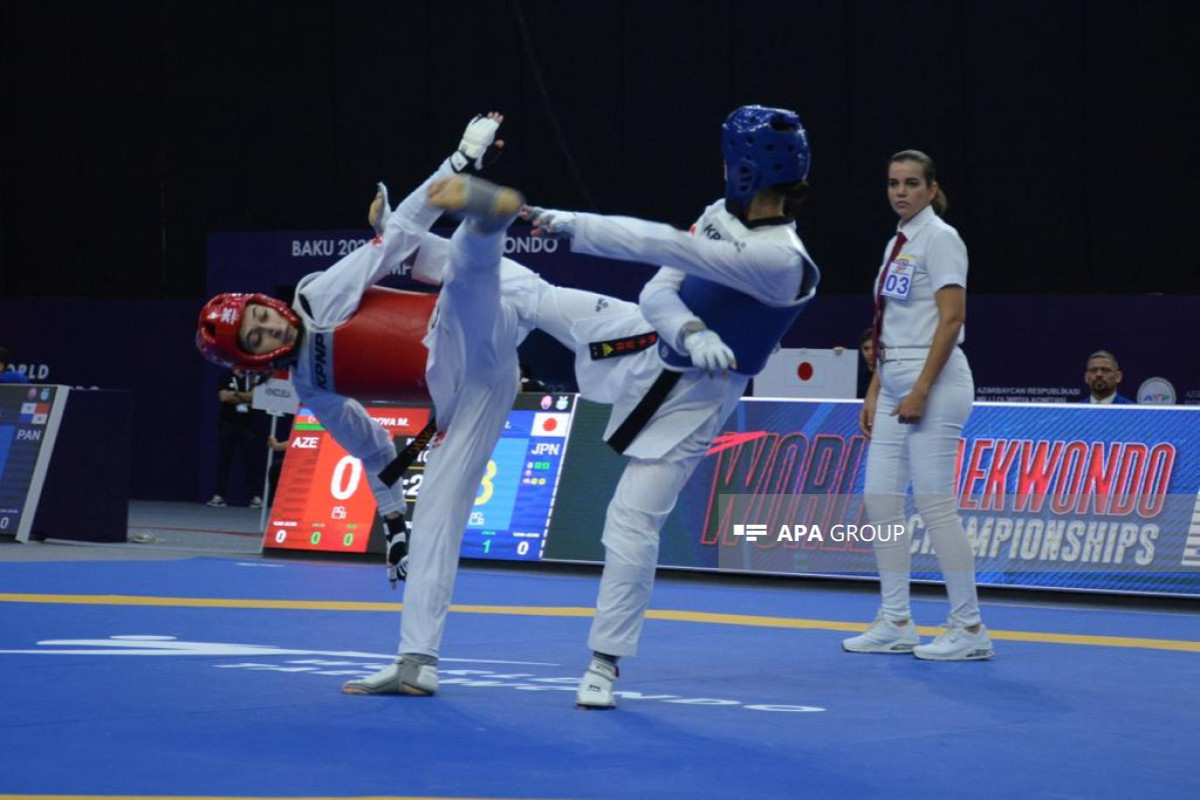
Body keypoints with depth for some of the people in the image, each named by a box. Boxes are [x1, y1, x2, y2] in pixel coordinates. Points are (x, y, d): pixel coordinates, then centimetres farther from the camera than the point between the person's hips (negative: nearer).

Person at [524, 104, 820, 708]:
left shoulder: (782, 261, -29)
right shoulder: (720, 216, -4)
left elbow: (667, 247, -34)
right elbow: (656, 293, -9)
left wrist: (574, 224, -31)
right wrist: (692, 333, -32)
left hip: (694, 402, -7)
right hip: (650, 364, 7)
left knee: (633, 524, -11)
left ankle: (605, 663, -1)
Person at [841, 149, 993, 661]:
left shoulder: (939, 239, -9)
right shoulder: (897, 244, 16)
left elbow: (951, 320, -16)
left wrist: (920, 391, -19)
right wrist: (874, 393, 16)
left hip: (933, 386, -9)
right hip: (894, 388, 9)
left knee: (935, 504, -9)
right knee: (880, 500, 7)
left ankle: (969, 629, -3)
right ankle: (896, 623, 13)